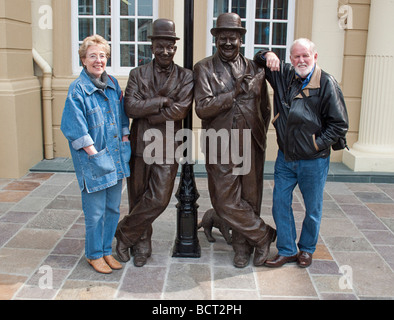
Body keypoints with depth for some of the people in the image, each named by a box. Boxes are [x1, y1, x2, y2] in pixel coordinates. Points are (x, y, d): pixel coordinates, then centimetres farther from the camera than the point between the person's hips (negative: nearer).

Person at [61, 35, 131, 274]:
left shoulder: (113, 84, 8)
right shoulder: (78, 89, -10)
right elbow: (73, 127, -12)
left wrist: (125, 140, 6)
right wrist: (94, 153, -14)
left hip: (116, 158, 6)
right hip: (93, 162, -6)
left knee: (113, 208, 14)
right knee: (95, 212, 4)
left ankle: (107, 250, 31)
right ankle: (94, 254, 24)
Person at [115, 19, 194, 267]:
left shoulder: (185, 77, 4)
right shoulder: (138, 74, 7)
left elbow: (181, 110, -11)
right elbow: (131, 107, -8)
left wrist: (147, 113, -11)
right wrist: (163, 101, -12)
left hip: (168, 147, -1)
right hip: (140, 145, 1)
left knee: (159, 199, -6)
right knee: (138, 198, 9)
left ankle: (125, 234, 17)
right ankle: (141, 246, 28)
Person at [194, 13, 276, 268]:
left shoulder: (255, 69, 9)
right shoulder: (204, 68, 1)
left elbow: (265, 109, 17)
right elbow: (202, 108, -13)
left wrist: (259, 136, 11)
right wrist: (236, 91, -15)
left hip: (252, 146, 2)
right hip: (221, 148, -2)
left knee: (250, 199, 9)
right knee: (226, 201, 0)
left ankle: (243, 245, 30)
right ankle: (264, 234, 21)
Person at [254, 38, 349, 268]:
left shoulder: (327, 84, -10)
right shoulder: (284, 75, 2)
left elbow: (340, 125, -7)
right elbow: (259, 61, 17)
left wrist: (318, 144, -13)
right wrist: (268, 56, -5)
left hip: (313, 161, -3)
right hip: (285, 158, 4)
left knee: (313, 209, 12)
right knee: (280, 204, 7)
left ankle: (307, 249, 33)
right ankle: (287, 251, 23)